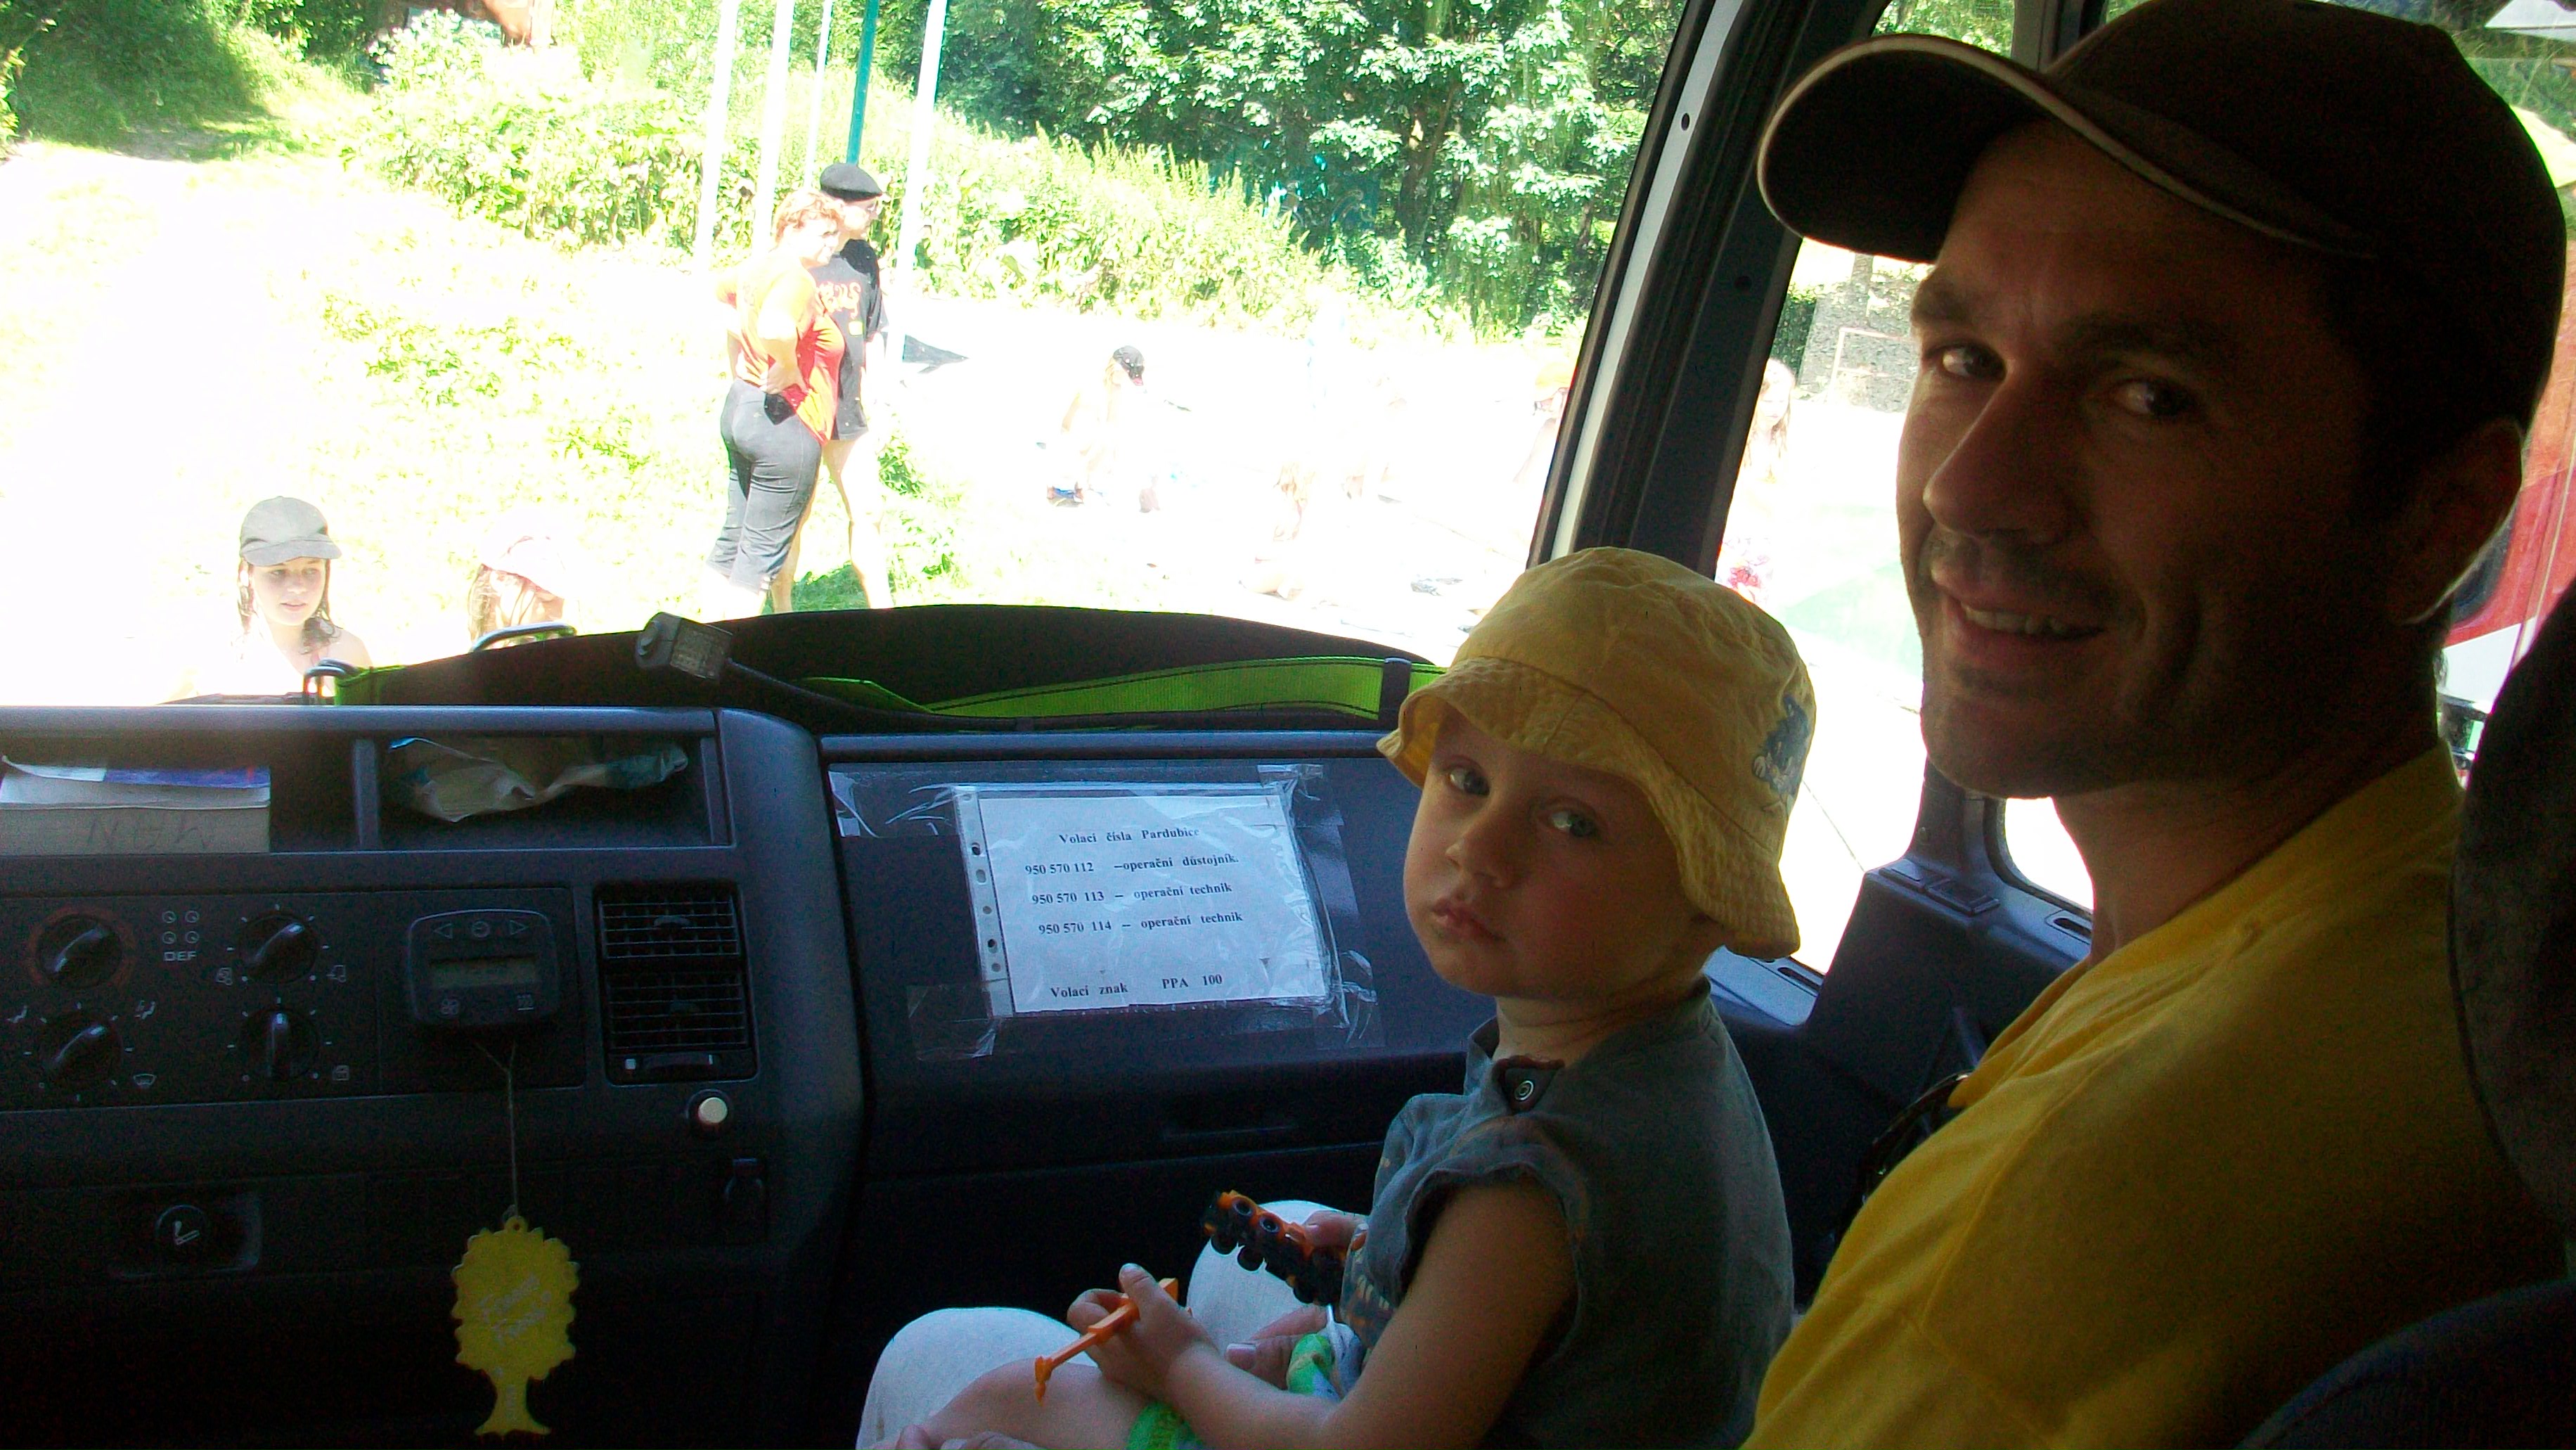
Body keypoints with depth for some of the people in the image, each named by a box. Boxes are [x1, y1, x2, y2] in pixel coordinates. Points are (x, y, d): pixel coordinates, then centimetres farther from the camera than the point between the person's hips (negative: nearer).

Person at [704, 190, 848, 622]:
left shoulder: (758, 267, 9)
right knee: (765, 550, -1)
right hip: (786, 421, -10)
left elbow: (722, 291, 32)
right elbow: (775, 328, -42)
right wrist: (789, 368, -22)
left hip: (741, 405, 10)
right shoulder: (797, 280, -20)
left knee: (733, 535, 18)